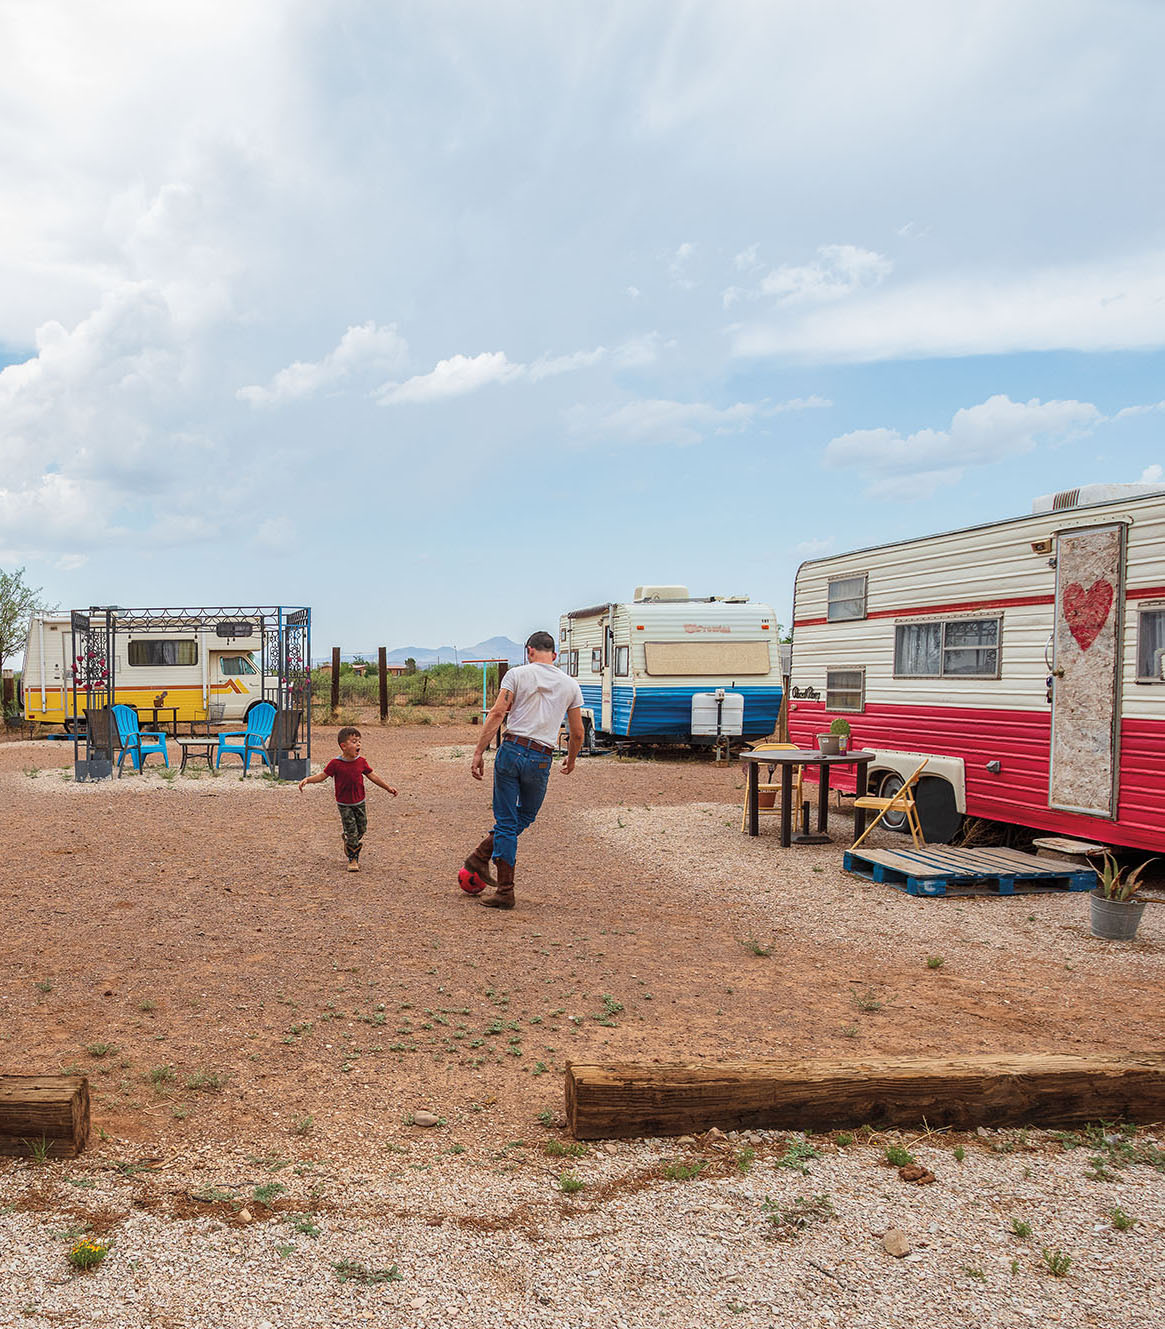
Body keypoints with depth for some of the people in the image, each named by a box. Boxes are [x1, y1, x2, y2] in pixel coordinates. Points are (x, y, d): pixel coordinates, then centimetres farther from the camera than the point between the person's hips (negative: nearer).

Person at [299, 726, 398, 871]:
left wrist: (387, 787, 12)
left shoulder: (361, 762, -3)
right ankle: (353, 859, 11)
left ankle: (350, 845, 40)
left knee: (361, 829, 11)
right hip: (344, 804, -4)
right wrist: (307, 779, -24)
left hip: (359, 802, 4)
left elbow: (372, 775, 9)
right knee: (351, 832, -5)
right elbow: (322, 776, -8)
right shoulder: (336, 763, -14)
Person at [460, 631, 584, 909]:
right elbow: (578, 733, 12)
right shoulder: (570, 685, 9)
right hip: (541, 760, 1)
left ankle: (505, 890, 9)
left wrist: (479, 752, -7)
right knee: (524, 818, 22)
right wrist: (571, 759, 30)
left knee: (506, 821, 6)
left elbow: (497, 713, -8)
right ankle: (481, 856, 17)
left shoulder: (518, 674, 1)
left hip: (511, 750, -1)